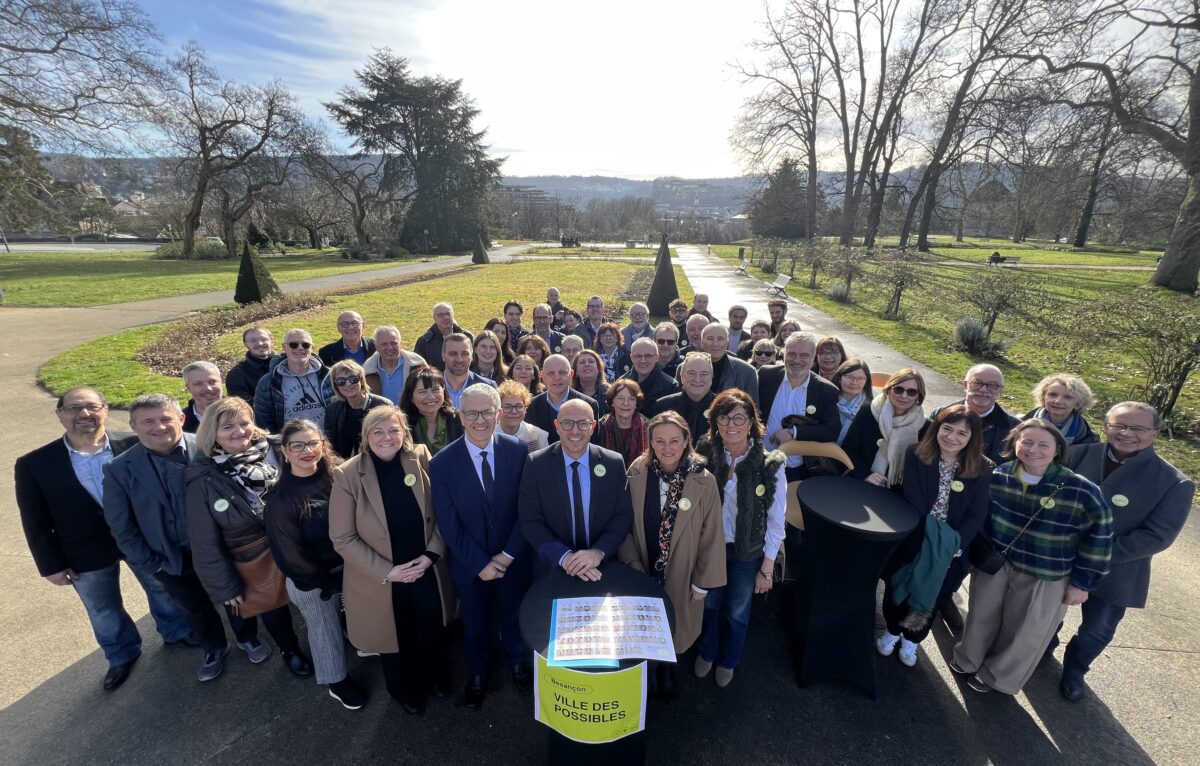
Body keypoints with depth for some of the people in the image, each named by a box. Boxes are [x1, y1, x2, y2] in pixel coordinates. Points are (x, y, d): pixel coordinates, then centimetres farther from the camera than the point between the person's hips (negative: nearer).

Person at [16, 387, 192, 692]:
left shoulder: (135, 446, -18)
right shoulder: (34, 465, -13)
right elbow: (36, 523, -5)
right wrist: (51, 565, -4)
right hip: (87, 555, 1)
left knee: (164, 588, 21)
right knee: (103, 611, 23)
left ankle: (176, 632, 49)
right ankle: (122, 655, 49)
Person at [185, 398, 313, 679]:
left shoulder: (271, 452, -14)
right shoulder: (203, 481, -19)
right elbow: (206, 543, -11)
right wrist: (225, 587, -6)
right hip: (246, 563, -2)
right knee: (271, 607, 19)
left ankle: (290, 648, 50)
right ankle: (289, 649, 47)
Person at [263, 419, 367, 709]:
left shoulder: (337, 476, -12)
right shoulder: (280, 499, -21)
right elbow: (289, 554, -15)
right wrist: (326, 581, -8)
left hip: (348, 568, 3)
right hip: (312, 583, -3)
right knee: (325, 630, 18)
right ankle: (337, 681, 41)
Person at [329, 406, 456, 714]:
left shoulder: (421, 459, -11)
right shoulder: (347, 475, -17)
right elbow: (342, 539, -14)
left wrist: (431, 554, -14)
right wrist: (387, 571, -17)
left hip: (427, 572, 2)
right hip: (382, 581, -1)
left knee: (433, 634, 24)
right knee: (395, 642, 22)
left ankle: (437, 676, 57)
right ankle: (406, 690, 54)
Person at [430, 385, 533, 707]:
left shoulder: (518, 450, -16)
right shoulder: (442, 462, -18)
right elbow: (448, 524, -14)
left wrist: (508, 554, -15)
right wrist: (480, 563, -15)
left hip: (513, 559, 1)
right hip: (469, 564, 0)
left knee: (513, 617, 25)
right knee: (475, 623, 24)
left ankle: (517, 662, 54)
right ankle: (477, 674, 52)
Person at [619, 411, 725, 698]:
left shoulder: (704, 482, -20)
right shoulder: (637, 473, -15)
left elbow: (711, 535, -11)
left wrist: (703, 581, -4)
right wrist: (633, 564, -8)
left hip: (681, 575, -1)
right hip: (642, 571, 1)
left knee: (674, 625, 21)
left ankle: (667, 667, 51)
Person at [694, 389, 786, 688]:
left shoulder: (771, 465, -20)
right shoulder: (705, 455, -14)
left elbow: (776, 522, -11)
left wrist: (767, 569, -7)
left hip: (747, 553, -1)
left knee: (737, 612, 21)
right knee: (709, 604, 22)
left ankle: (728, 660, 50)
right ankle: (706, 652, 52)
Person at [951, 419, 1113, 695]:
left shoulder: (1082, 491, -20)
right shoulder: (997, 476, -11)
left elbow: (1099, 537, -10)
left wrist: (1083, 582, -7)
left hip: (1046, 577, -2)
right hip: (993, 563, 2)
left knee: (1026, 632, 16)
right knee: (981, 617, 19)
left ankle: (997, 675, 40)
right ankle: (968, 661, 44)